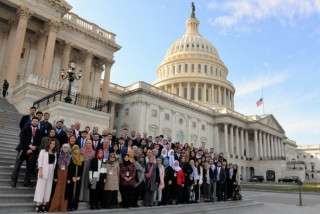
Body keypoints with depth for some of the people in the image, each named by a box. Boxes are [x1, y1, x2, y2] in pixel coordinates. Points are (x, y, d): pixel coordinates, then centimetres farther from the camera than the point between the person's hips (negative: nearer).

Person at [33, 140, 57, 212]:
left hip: (51, 172, 4)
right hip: (44, 171, -4)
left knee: (48, 188, 3)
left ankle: (44, 204, 7)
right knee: (41, 187, -4)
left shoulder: (55, 153, 14)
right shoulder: (43, 151, 3)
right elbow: (40, 161, -4)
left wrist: (55, 173, 3)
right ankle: (38, 205, -2)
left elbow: (55, 163, 11)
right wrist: (40, 171, -13)